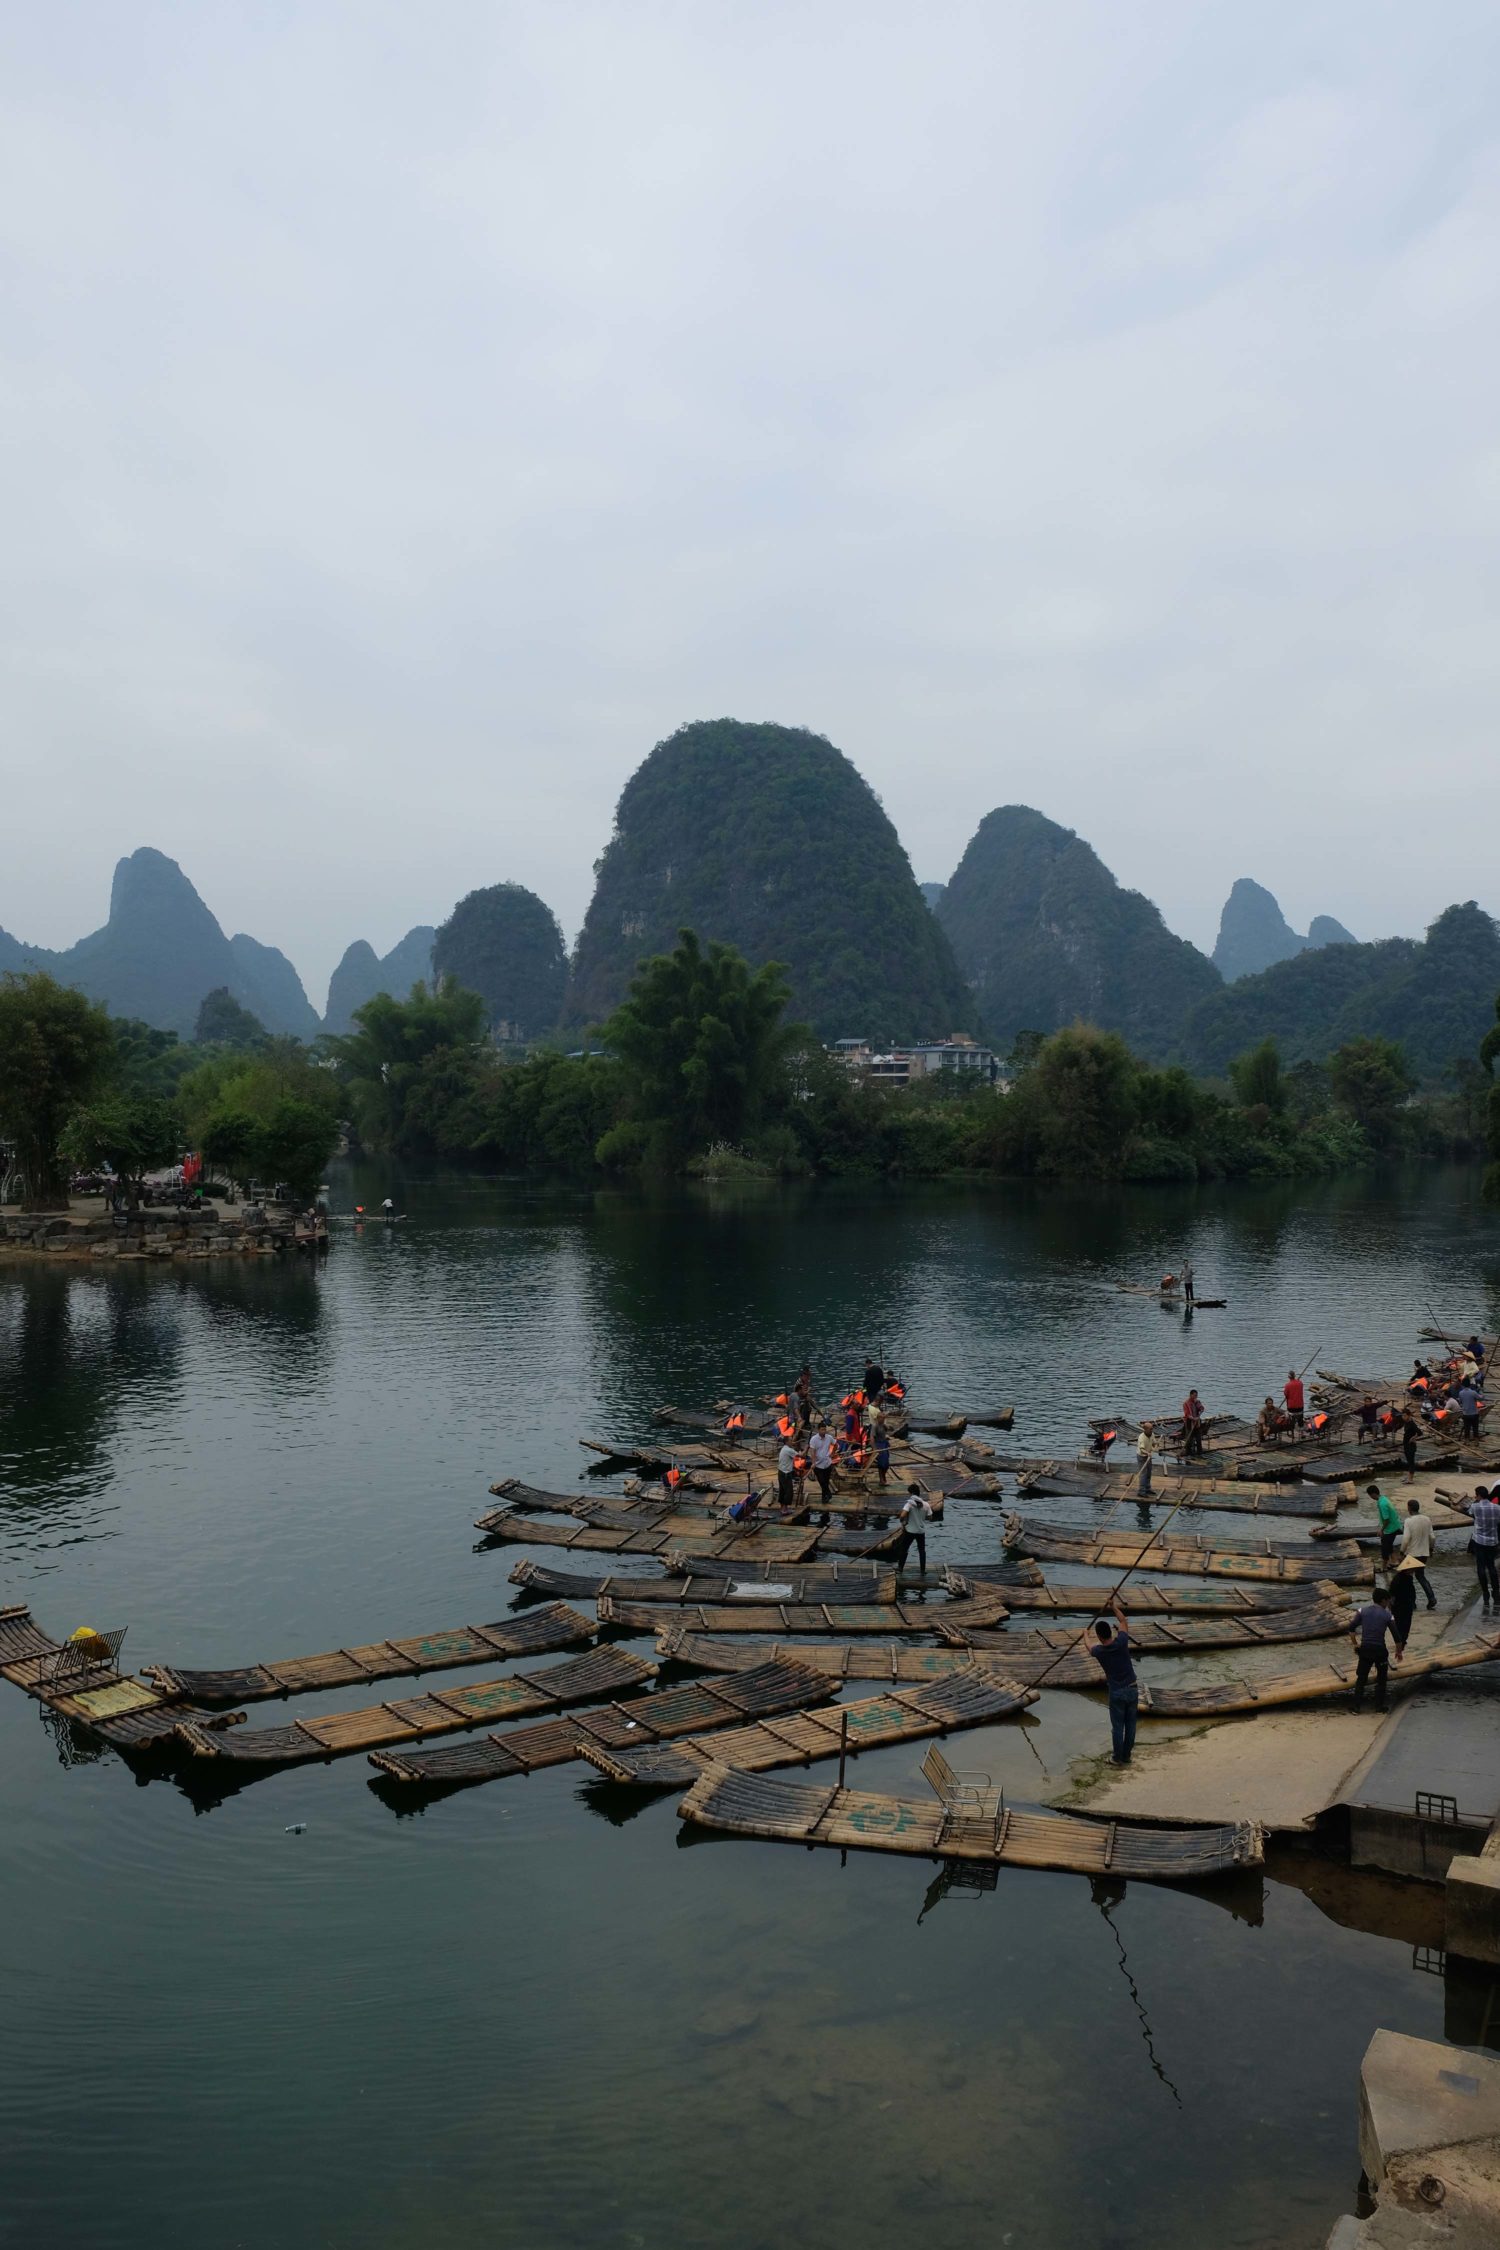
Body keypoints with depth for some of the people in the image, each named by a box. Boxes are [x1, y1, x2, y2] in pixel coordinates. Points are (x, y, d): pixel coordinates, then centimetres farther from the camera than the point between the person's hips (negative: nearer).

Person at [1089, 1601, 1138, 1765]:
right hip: (1132, 1689, 2)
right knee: (1130, 1724, 15)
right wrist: (1114, 1607, 23)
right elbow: (1123, 1622, 7)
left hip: (1116, 1692, -2)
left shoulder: (1098, 1651, -12)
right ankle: (1126, 1755, 26)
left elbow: (1090, 1648, 16)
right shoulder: (1121, 1642, -12)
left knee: (1117, 1726, 11)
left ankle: (1118, 1757, 21)